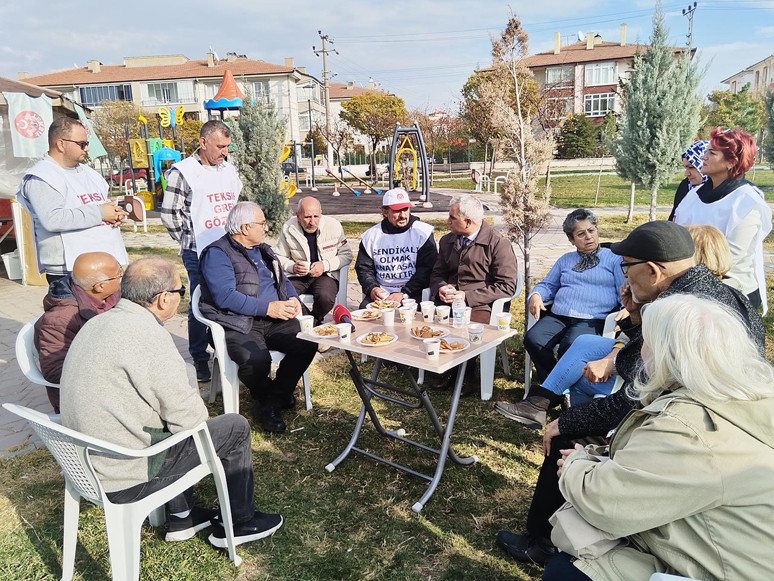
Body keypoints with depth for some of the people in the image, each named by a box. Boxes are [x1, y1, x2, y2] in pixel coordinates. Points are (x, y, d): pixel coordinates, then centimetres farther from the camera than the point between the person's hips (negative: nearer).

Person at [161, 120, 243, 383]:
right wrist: (191, 240, -1)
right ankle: (200, 360, 14)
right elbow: (169, 214, -6)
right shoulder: (183, 171, -6)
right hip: (199, 253, -5)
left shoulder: (229, 170, 13)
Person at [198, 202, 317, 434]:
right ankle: (264, 398, 2)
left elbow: (283, 280, 26)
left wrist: (293, 298, 2)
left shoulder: (263, 250, 21)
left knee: (308, 343, -18)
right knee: (257, 360, -34)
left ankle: (273, 401, -3)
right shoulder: (217, 254, -6)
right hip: (238, 324, -7)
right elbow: (225, 296, -18)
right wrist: (267, 308, -22)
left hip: (274, 320, 7)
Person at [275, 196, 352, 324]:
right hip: (297, 276, 1)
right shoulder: (288, 228, -3)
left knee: (326, 297, -35)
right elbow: (279, 257, 8)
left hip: (326, 275, -1)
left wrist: (325, 265, -14)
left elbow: (347, 255, 2)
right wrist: (292, 267, -14)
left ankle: (314, 319, 2)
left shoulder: (334, 225, -5)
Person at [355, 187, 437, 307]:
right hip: (381, 292, 3)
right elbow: (363, 268, 14)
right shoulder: (371, 235, 11)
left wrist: (404, 294, -14)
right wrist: (372, 288, -7)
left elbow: (426, 269, -3)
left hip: (411, 294, -2)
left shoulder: (423, 232, 3)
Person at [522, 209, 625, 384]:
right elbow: (548, 285, 27)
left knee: (570, 345, -36)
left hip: (592, 320, -4)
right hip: (557, 317, 4)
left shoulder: (614, 258, 15)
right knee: (533, 339, -27)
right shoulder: (565, 260, 28)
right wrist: (535, 295, 2)